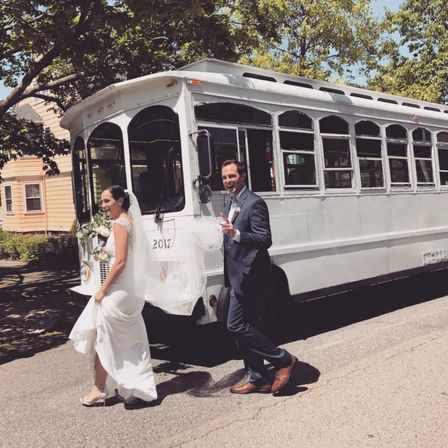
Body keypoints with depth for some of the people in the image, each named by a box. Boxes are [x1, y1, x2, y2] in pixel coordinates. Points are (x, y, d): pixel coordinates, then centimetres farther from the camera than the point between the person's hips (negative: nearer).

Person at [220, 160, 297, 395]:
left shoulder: (254, 203, -11)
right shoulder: (231, 205, 17)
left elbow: (265, 239, -18)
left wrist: (235, 233, -31)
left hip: (249, 277, -9)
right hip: (239, 278, 9)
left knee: (236, 325, -9)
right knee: (245, 328, 12)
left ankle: (283, 359, 3)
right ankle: (258, 379, 22)